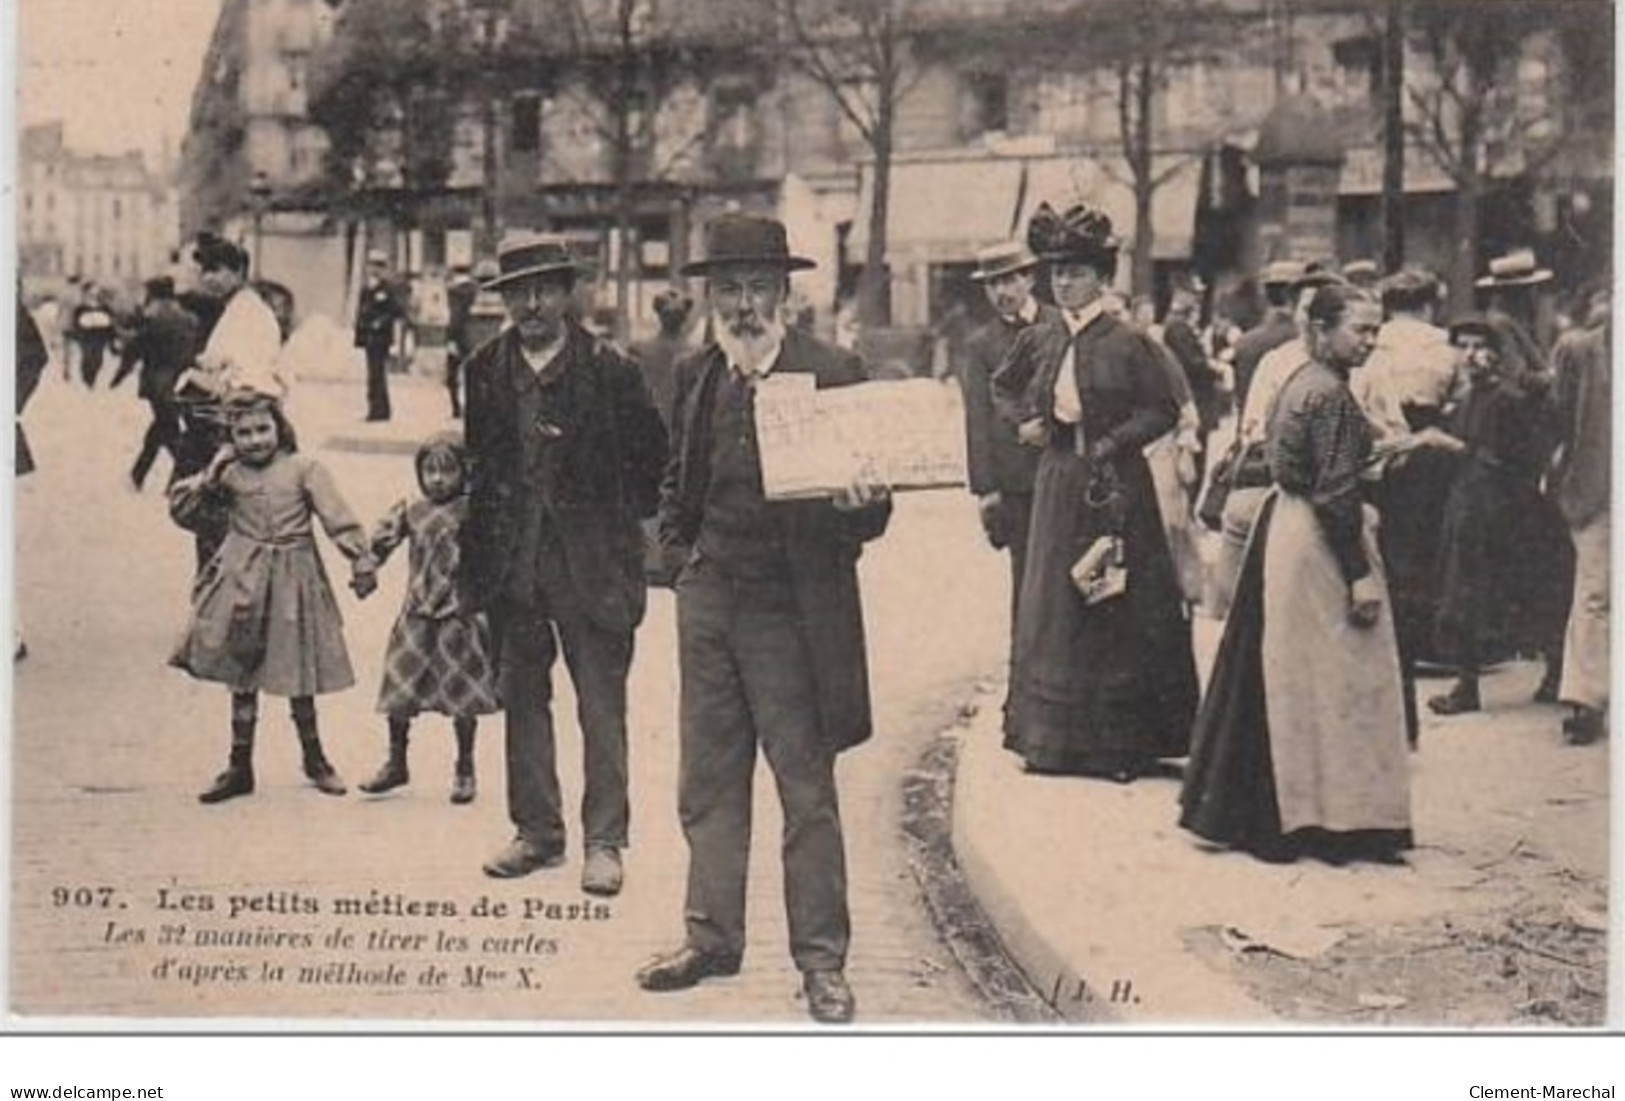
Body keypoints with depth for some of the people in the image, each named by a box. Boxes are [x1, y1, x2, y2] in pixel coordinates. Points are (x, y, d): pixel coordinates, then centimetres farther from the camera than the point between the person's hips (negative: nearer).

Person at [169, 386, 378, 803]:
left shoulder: (303, 469, -4)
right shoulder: (228, 474, 2)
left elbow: (338, 517, -7)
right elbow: (179, 506, 2)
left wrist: (361, 561, -14)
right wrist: (209, 476, -12)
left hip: (292, 578, -2)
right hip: (242, 580, 2)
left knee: (299, 674, 8)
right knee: (241, 676, 7)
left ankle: (314, 759, 26)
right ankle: (240, 766, 16)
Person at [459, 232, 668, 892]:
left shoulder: (610, 370, -6)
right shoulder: (484, 371, 5)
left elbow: (651, 456, 0)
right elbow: (478, 455, 13)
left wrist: (622, 524, 0)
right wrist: (481, 546, 8)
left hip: (591, 563, -4)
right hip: (510, 564, 4)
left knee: (602, 707, 1)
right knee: (522, 699, 12)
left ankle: (603, 841, 9)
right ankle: (537, 831, 24)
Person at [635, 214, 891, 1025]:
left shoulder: (831, 373, -8)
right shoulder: (695, 377, 8)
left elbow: (866, 511, -6)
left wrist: (861, 507, -28)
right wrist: (677, 539, 8)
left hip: (793, 607, -5)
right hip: (708, 599, 5)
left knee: (807, 790, 2)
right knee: (707, 783, 12)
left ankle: (822, 959, 13)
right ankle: (712, 938, 25)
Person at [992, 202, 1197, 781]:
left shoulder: (1129, 343, -7)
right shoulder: (1037, 341, 6)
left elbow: (1164, 411, -6)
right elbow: (1003, 386, 23)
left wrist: (1112, 441, -15)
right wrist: (1024, 422, 6)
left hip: (1116, 486, -5)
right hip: (1058, 484, 5)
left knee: (1119, 611, -1)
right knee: (1053, 607, 7)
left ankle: (1124, 743, 5)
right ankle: (1054, 739, 15)